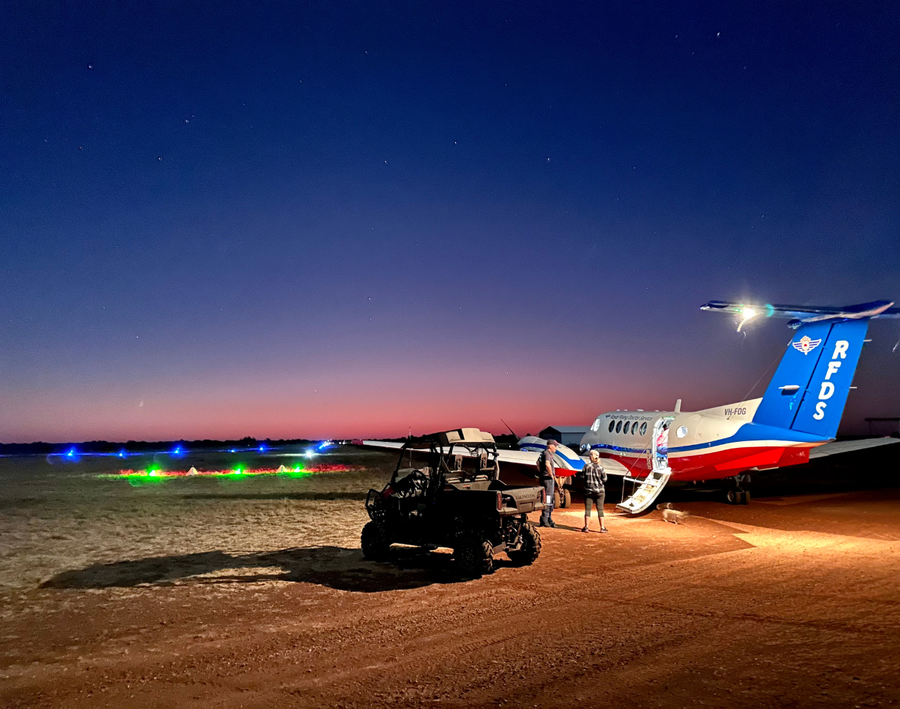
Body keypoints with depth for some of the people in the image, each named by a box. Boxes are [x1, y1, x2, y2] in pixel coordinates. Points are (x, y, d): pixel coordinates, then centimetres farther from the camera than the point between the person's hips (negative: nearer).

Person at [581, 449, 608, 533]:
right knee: (600, 509, 7)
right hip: (599, 491, 0)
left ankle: (586, 527, 3)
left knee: (587, 509, 5)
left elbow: (582, 476, -2)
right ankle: (602, 527, 9)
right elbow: (604, 479, -5)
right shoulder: (600, 467, -9)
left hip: (588, 491, 0)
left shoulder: (586, 466, -8)